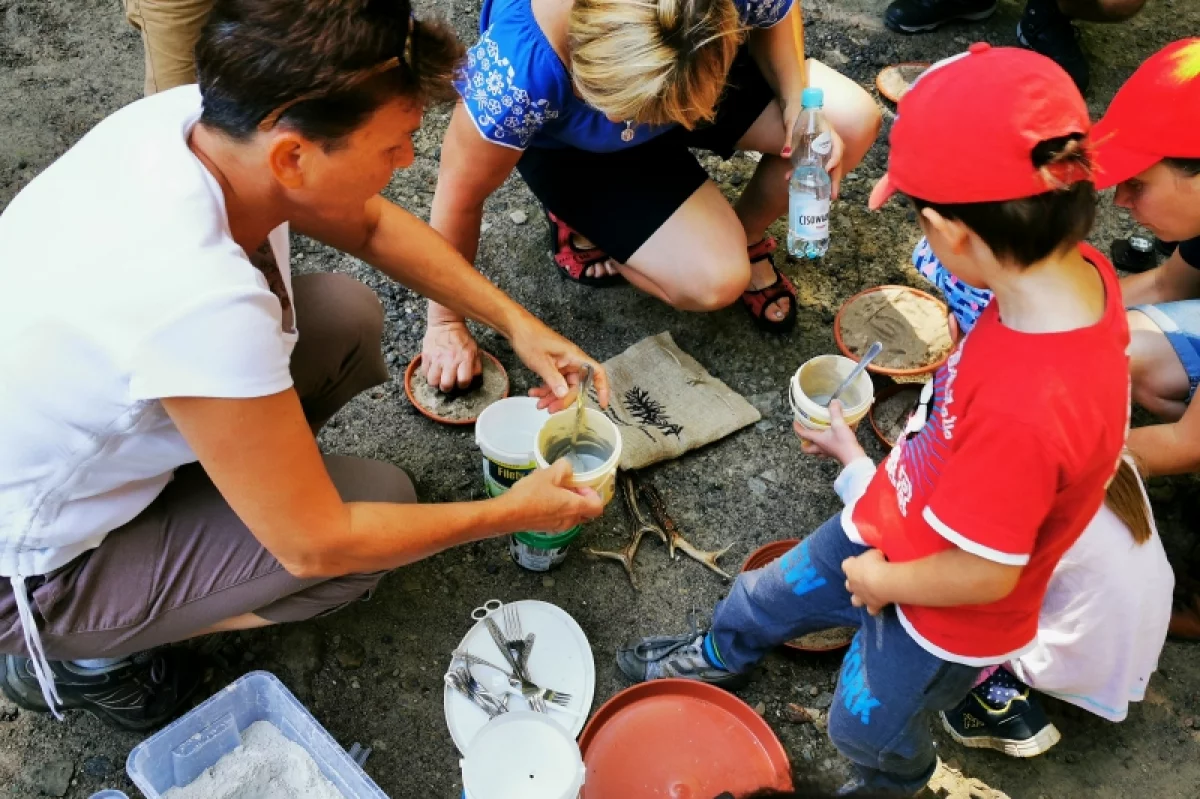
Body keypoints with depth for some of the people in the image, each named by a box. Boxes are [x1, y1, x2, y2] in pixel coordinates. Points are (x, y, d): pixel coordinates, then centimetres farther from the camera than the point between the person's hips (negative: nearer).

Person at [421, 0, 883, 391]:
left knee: (854, 121, -16)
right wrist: (446, 324, -16)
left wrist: (798, 106, -26)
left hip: (689, 78, 4)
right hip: (572, 147, -3)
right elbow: (462, 193, -27)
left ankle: (746, 236, 11)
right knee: (714, 282, -20)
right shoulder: (520, 69, -42)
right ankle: (583, 219, 7)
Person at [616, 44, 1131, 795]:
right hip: (888, 524, 7)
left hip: (941, 611, -7)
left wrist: (883, 579, -13)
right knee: (774, 591, 30)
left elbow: (985, 573, -32)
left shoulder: (1024, 410, -45)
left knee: (870, 731, 25)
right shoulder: (1082, 269, -21)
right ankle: (722, 655, 65)